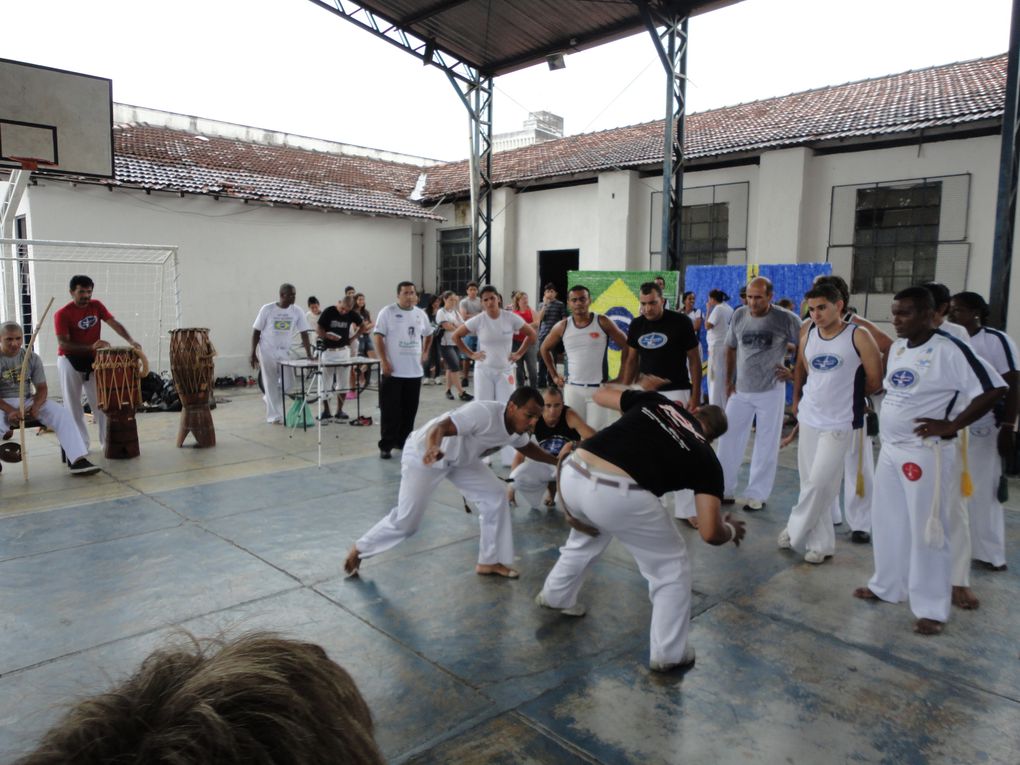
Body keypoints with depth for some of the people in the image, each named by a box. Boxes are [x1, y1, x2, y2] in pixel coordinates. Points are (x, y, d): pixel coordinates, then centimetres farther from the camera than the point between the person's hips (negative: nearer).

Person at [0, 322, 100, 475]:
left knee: (62, 414, -19)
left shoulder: (32, 358, 2)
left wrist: (35, 406, -19)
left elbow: (42, 388, 1)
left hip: (27, 401, 3)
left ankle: (77, 460, -24)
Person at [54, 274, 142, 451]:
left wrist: (131, 341, -22)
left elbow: (115, 324, -6)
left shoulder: (96, 306, 1)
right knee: (73, 404, 2)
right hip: (70, 361, -4)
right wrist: (90, 347, -32)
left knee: (100, 402, 5)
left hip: (93, 360, 4)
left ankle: (107, 441, 10)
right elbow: (63, 343, -20)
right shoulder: (62, 314, -13)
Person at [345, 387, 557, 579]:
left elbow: (527, 447, 15)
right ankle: (360, 550, 21)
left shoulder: (515, 428, -9)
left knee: (495, 495, -1)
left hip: (458, 458, 8)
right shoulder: (484, 413, -37)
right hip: (423, 454, -8)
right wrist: (433, 448, -67)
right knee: (405, 521, -5)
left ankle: (490, 561, 11)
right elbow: (439, 428, -46)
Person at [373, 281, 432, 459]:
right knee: (390, 411, -3)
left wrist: (425, 353, 13)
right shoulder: (387, 312, -6)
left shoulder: (420, 314, 9)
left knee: (410, 411, 11)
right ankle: (386, 446, 5)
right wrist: (383, 361, -16)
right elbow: (378, 336, -9)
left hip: (414, 371, 5)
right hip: (393, 371, -5)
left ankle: (403, 441, 25)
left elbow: (428, 335, 26)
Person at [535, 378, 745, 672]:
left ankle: (556, 596, 60)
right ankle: (668, 653, 33)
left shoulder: (656, 401, 23)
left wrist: (642, 388, 52)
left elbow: (601, 394, 37)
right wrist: (731, 530, 30)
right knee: (671, 567, 22)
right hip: (617, 495, -5)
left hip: (572, 474, 6)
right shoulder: (706, 459, 15)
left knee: (587, 536, 39)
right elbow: (709, 533, 7)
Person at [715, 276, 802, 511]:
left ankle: (757, 495, 18)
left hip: (771, 391, -3)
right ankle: (725, 489, 19)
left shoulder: (786, 319, -12)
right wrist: (729, 380, 7)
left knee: (766, 446, 6)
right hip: (740, 390, 4)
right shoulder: (739, 315, 0)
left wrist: (794, 373, -7)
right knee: (728, 440, 6)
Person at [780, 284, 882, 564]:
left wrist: (848, 392, 8)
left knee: (818, 484, -7)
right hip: (808, 419, 6)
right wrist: (797, 400, 11)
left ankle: (795, 531, 13)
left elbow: (875, 381, -4)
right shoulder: (807, 338, 5)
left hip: (838, 424, -5)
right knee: (810, 483, 9)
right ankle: (821, 543, 20)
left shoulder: (858, 337, -11)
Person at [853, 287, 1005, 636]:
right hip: (889, 449, 8)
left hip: (925, 453, -8)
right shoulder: (897, 348, 7)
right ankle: (887, 585, 34)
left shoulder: (949, 350, -16)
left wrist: (951, 426, -17)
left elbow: (994, 389, -17)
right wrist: (888, 419, 9)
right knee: (888, 522, 17)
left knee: (926, 531, 2)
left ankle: (931, 608, 16)